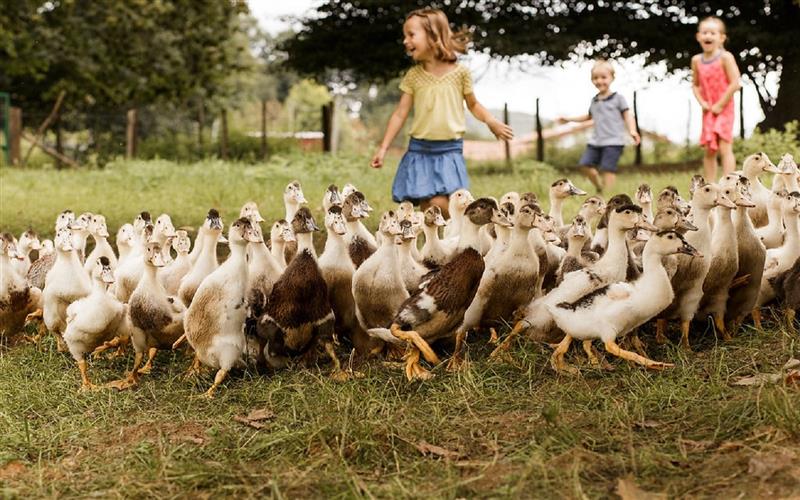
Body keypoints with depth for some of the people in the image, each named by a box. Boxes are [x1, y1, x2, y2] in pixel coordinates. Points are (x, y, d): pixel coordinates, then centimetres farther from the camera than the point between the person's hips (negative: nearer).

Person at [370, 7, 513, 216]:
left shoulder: (459, 72, -1)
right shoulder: (413, 75, 3)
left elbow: (473, 105, 11)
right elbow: (400, 114, 5)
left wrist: (491, 121, -7)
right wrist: (383, 148, 2)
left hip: (449, 150, -2)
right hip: (420, 151, 2)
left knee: (440, 204, -17)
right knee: (427, 208, -2)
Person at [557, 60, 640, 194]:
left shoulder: (618, 98, -1)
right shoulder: (594, 101, 16)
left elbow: (627, 115, -3)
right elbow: (589, 116, 32)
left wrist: (632, 130, -21)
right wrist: (569, 119, 32)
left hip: (613, 141, -6)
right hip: (596, 141, 6)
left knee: (608, 168, -13)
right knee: (586, 164, 0)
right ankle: (599, 187, 19)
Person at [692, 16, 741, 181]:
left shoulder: (725, 57, -11)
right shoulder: (697, 60, 5)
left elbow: (735, 83, -16)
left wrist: (720, 105, -15)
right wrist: (702, 102, -3)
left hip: (724, 109, -5)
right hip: (708, 111, 5)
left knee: (725, 148, -11)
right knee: (709, 150, 6)